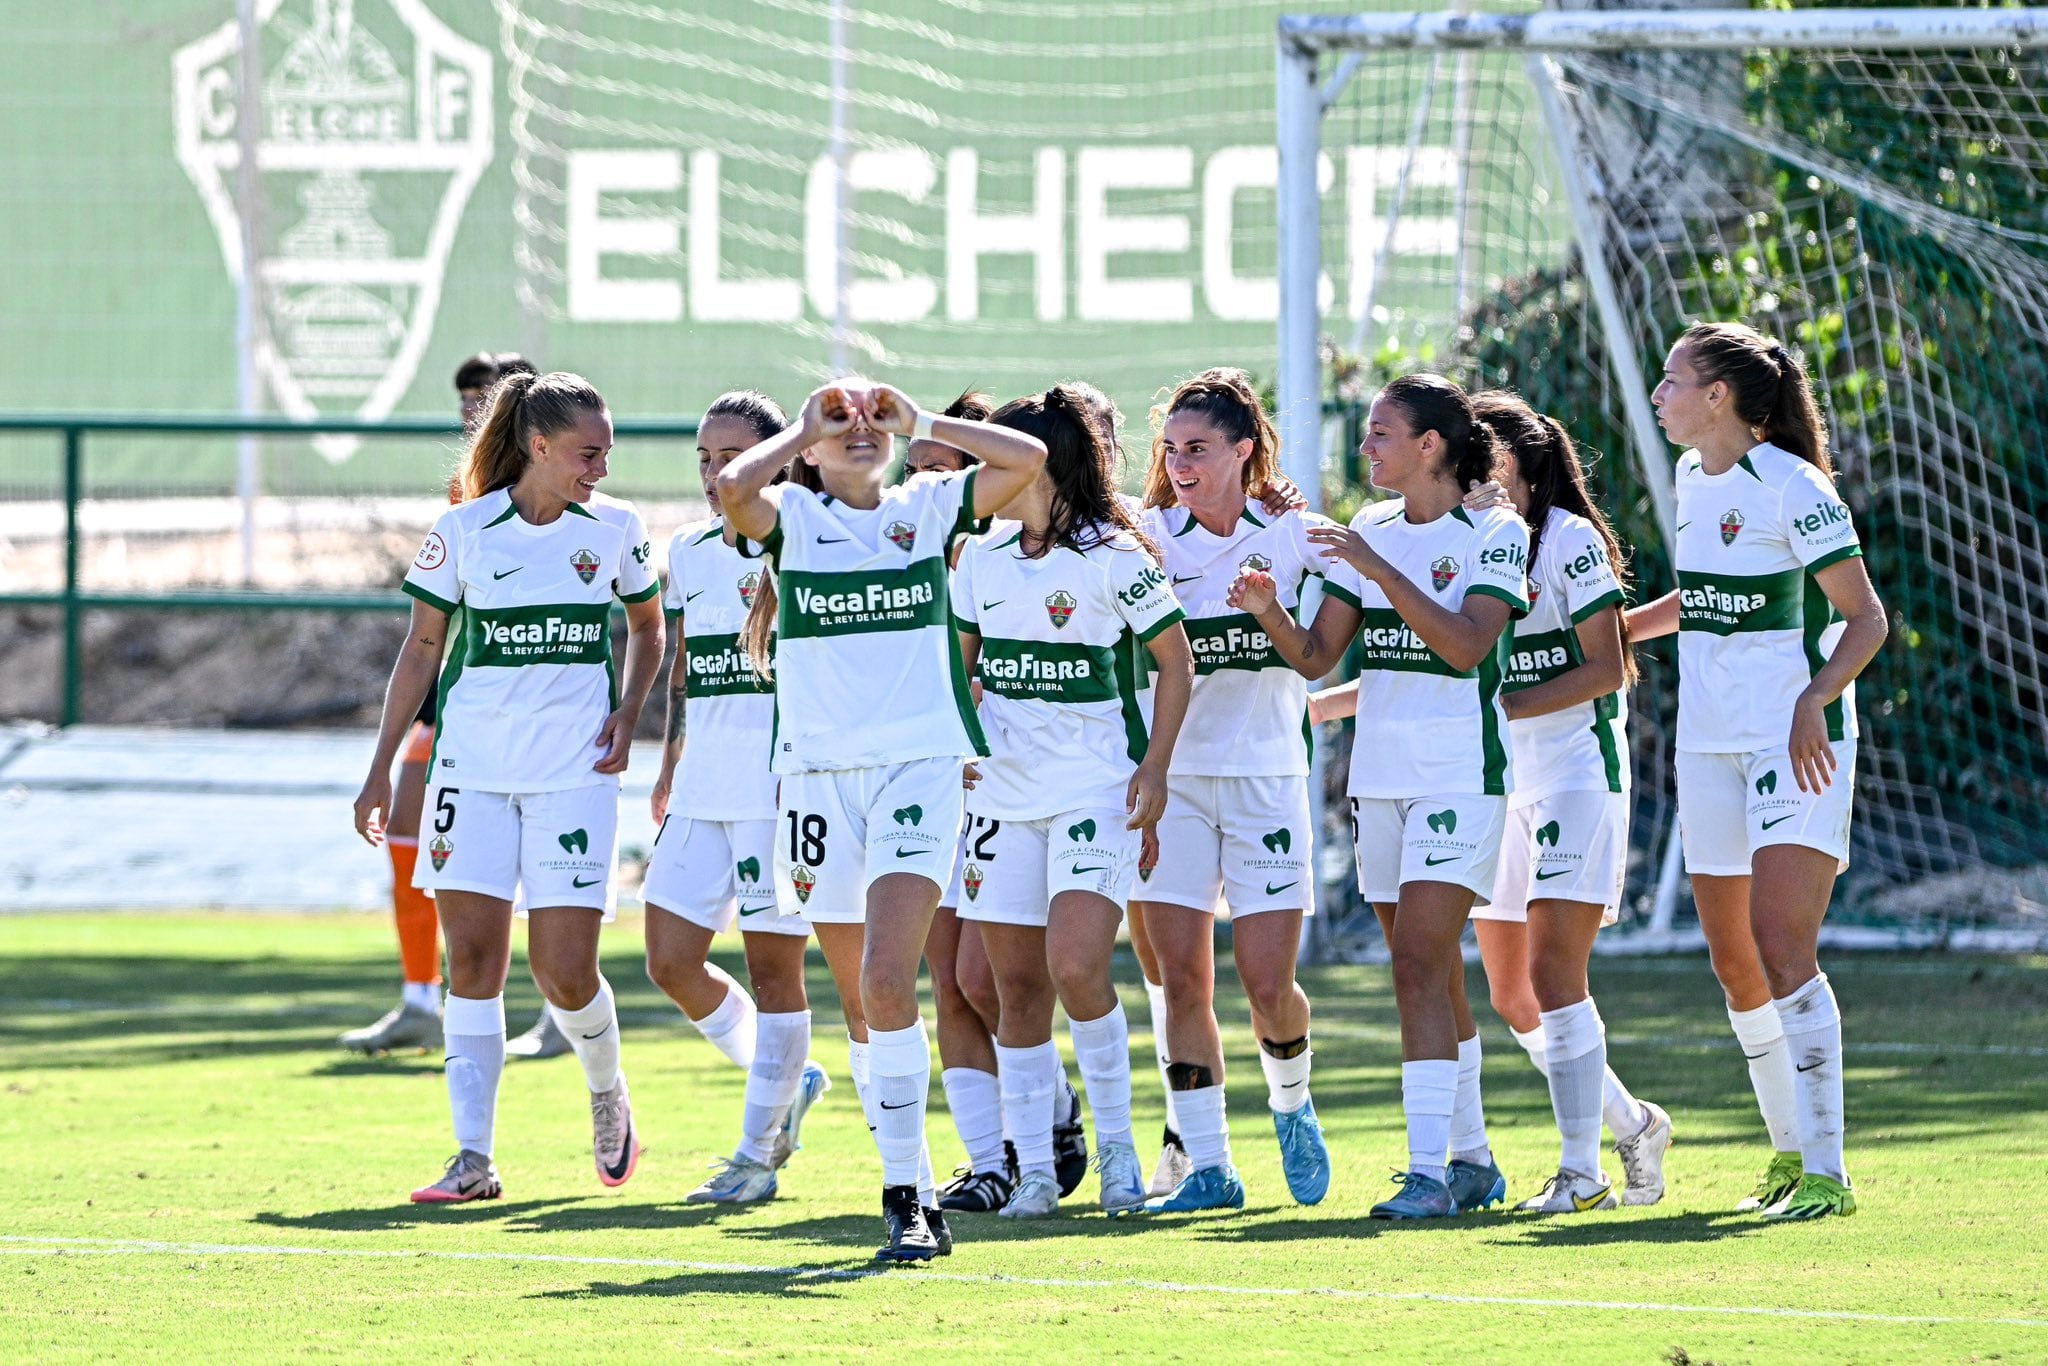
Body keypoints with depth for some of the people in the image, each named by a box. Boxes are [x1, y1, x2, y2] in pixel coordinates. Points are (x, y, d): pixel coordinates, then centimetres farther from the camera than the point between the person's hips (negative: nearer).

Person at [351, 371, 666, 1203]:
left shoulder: (614, 529, 3)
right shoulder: (464, 531, -1)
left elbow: (648, 627, 19)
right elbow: (422, 649, 7)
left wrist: (628, 711, 2)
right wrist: (382, 769, 6)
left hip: (574, 770, 0)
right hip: (474, 765, 0)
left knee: (564, 969, -7)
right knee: (471, 954, -7)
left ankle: (608, 1094, 24)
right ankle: (474, 1158, -4)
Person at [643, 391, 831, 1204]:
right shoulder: (688, 553, 13)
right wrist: (669, 769, 17)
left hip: (783, 784, -7)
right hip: (702, 790, 7)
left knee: (772, 967, -2)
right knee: (671, 963, 2)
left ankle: (758, 1156, 5)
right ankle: (790, 1080, 23)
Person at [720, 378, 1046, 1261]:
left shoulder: (929, 507, 9)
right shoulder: (792, 517, 6)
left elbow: (1026, 458, -4)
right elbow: (733, 487, -15)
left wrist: (921, 423, 3)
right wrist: (803, 431, 0)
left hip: (919, 766, -2)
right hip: (818, 771, 2)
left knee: (888, 983, -17)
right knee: (863, 1000, 8)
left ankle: (908, 1200, -17)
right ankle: (913, 1186, 19)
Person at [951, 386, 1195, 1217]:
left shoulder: (1114, 557, -7)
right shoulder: (982, 559, 10)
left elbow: (1176, 661, -1)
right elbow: (960, 664, 22)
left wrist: (1154, 769, -8)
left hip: (1095, 793, -6)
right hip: (1003, 790, 6)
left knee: (1076, 965, -19)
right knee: (1016, 982, 3)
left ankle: (1116, 1141, -1)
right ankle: (1033, 1169, 8)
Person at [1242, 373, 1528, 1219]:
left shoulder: (1495, 533, -6)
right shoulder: (1372, 532, 11)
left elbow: (1467, 644, -19)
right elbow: (1317, 657, 9)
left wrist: (1379, 571, -22)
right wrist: (1267, 612, -10)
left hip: (1460, 773, -7)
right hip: (1379, 770, 7)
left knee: (1419, 962, -16)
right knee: (1429, 971, 10)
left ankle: (1428, 1171, -19)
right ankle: (1472, 1161, 20)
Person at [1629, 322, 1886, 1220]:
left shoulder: (1792, 488, -13)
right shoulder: (1693, 478, 10)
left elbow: (1864, 617, -12)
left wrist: (1816, 700, -26)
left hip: (1796, 743, -8)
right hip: (1709, 743, 8)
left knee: (1780, 946, -17)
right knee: (1734, 963, 8)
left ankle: (1826, 1172, -16)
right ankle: (1788, 1151, 21)